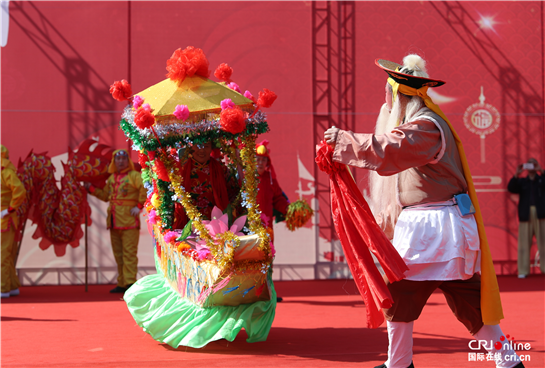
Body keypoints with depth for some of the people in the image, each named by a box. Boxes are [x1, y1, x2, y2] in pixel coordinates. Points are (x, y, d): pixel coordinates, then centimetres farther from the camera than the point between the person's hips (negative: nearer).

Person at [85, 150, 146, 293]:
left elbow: (145, 188, -16)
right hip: (114, 221, 7)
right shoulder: (111, 178, 18)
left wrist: (139, 206, -16)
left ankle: (130, 283, -12)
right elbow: (105, 195, 30)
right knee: (118, 254, 9)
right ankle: (122, 284, 13)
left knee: (129, 253, -11)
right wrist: (91, 189, 21)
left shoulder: (134, 176, -3)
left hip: (128, 221, -7)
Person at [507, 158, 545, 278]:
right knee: (524, 243, -4)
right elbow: (511, 188, 0)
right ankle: (523, 271, -5)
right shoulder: (522, 181, 15)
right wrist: (517, 174, -11)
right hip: (526, 215, 1)